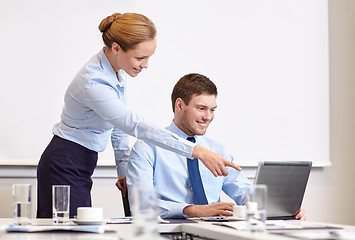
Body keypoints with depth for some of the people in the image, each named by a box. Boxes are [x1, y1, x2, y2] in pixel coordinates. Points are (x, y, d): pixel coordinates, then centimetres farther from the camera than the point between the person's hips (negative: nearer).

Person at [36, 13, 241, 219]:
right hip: (64, 166, -9)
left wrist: (124, 169, 11)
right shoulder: (93, 84, -28)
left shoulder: (117, 70, 0)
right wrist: (198, 152, -33)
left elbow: (119, 124, 12)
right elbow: (136, 126, -31)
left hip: (82, 164, 9)